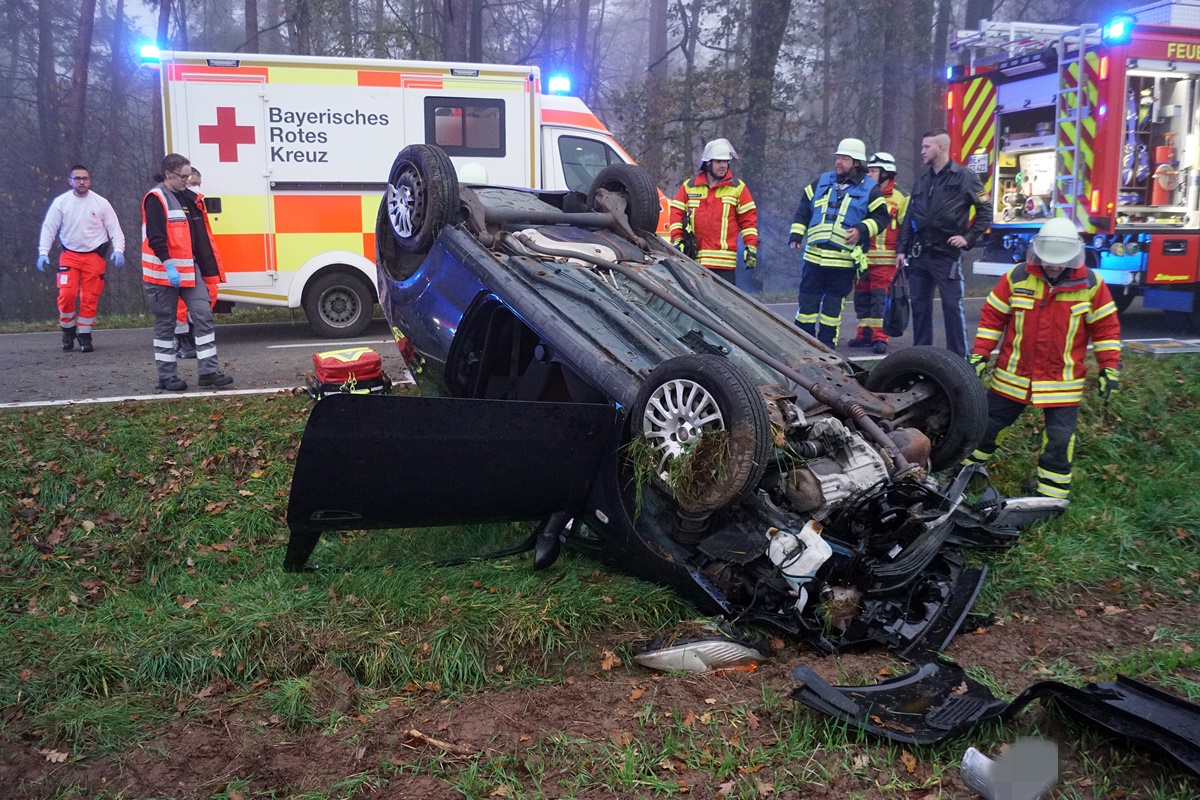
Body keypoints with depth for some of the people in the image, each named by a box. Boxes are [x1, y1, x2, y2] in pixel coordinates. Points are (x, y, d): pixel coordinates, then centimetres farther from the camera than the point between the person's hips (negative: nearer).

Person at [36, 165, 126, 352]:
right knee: (66, 294, -11)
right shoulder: (61, 202, -1)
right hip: (69, 255, 0)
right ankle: (68, 330, 11)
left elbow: (115, 229, 0)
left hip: (94, 256, 0)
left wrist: (118, 250, -15)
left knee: (90, 298, -1)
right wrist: (43, 252, -11)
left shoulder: (101, 203, -1)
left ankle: (84, 335, 13)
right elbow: (49, 228, 0)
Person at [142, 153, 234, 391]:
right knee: (165, 323, 2)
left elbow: (200, 235, 20)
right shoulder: (156, 199, -10)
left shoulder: (189, 198, 15)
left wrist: (208, 266, 18)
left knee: (203, 315, 0)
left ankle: (209, 371, 3)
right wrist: (169, 266, -26)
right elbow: (155, 238, -19)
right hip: (164, 272, -7)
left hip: (190, 268, 7)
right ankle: (167, 377, 11)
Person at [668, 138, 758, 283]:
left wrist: (751, 247, -1)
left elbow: (748, 218, 7)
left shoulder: (738, 188, 8)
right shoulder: (689, 187, 12)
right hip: (693, 259, 2)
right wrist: (677, 240, -1)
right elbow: (676, 213, 11)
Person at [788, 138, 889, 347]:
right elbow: (803, 210, 16)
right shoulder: (821, 182, 13)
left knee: (834, 304, 5)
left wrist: (861, 229, -14)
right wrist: (796, 234, 5)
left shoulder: (870, 189, 4)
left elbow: (880, 218, 2)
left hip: (844, 260, -3)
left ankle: (827, 342, 14)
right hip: (814, 255, 3)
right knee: (807, 300, 4)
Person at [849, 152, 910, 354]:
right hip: (862, 257, 5)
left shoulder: (899, 199, 1)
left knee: (881, 298, -8)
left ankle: (880, 338, -7)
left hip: (885, 260, -5)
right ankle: (865, 334, 17)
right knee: (862, 297, 8)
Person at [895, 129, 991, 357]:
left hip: (947, 255, -6)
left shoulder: (963, 177, -3)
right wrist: (902, 249, 11)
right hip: (919, 254, 6)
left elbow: (986, 211, -2)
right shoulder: (922, 179, 14)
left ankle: (958, 356, 3)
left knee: (952, 306, -3)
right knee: (919, 305, 9)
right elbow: (909, 217, 16)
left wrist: (968, 238, -9)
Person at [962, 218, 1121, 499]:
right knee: (988, 423, 13)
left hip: (1062, 382, -1)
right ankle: (967, 468, 34)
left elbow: (1105, 327, 1)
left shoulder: (1090, 284, -7)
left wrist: (1109, 368, -1)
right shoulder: (1017, 277, -7)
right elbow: (992, 317, 0)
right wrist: (980, 354, -4)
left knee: (1060, 438, -1)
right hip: (1012, 376, 1)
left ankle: (1051, 495, 14)